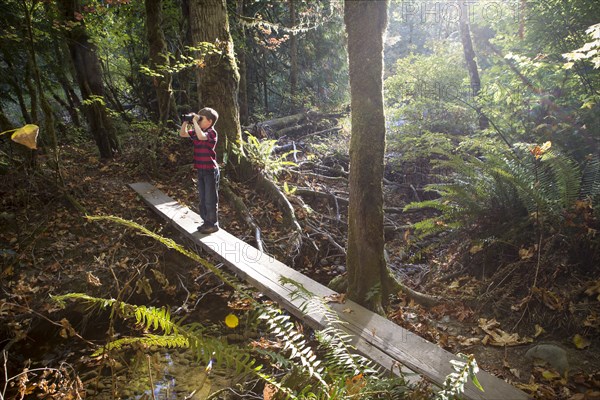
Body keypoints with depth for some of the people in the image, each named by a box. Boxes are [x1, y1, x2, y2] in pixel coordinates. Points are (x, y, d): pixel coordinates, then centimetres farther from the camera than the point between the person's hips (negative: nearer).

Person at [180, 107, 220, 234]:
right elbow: (183, 134, 18)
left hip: (210, 170, -8)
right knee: (202, 198, 15)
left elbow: (201, 136, -35)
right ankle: (206, 222, 27)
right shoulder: (196, 132, 9)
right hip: (200, 170, 8)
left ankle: (213, 224, 11)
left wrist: (195, 122, -25)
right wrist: (186, 121, 5)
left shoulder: (212, 132, -15)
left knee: (210, 199, 0)